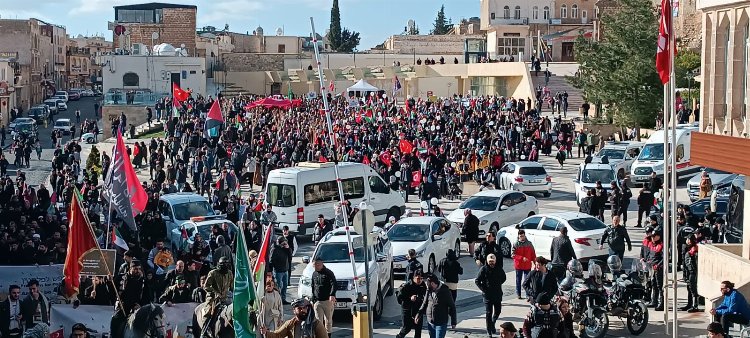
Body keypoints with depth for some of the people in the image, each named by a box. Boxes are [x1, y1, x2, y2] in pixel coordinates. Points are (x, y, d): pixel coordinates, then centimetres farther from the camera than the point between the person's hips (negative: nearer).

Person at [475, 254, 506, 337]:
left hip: (498, 294, 3)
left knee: (498, 311, 12)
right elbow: (477, 281, -3)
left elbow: (503, 278, 20)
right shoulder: (483, 269, -8)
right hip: (488, 295, -3)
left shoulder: (499, 269, 1)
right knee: (488, 313, 1)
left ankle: (492, 323, 38)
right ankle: (489, 331, 10)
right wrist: (483, 289, -10)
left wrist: (499, 284, 6)